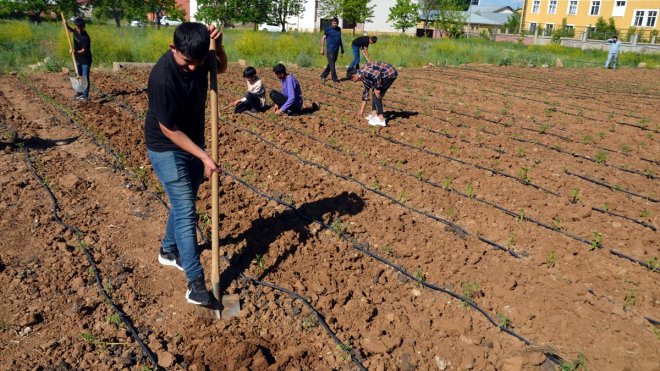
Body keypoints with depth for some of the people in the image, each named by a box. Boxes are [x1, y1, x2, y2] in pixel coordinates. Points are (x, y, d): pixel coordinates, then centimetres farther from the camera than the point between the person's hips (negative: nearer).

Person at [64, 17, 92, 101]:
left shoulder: (86, 37, -21)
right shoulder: (76, 32, 1)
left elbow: (84, 50, -24)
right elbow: (70, 30, 27)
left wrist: (75, 52, -39)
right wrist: (66, 25, 10)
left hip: (85, 60, -8)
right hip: (78, 59, 8)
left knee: (85, 78, -6)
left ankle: (85, 95, 0)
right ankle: (79, 93, 25)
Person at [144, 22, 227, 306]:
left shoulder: (199, 58, -11)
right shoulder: (162, 78, -30)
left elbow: (222, 68, 10)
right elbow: (169, 129, -24)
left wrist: (219, 46, -13)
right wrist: (204, 156, -22)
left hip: (193, 142, 7)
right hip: (167, 149, -7)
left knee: (184, 203, 18)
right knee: (186, 211, -9)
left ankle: (169, 251, 41)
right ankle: (195, 282, -2)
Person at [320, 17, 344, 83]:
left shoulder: (339, 29, 11)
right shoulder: (328, 29, -5)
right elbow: (323, 38, -2)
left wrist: (342, 48, 21)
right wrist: (322, 49, -6)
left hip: (336, 50, 6)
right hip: (330, 50, -6)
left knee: (331, 64, 10)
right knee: (332, 64, -5)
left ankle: (323, 75, 21)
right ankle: (334, 78, 0)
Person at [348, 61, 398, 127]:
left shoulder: (363, 72, -14)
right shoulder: (363, 76, 17)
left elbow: (377, 74, -28)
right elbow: (366, 91, 26)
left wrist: (377, 88, -15)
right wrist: (362, 110, 31)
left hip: (390, 73, -10)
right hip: (389, 74, 10)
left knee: (377, 95, -7)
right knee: (375, 94, 17)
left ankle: (381, 120, -6)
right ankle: (374, 115, 22)